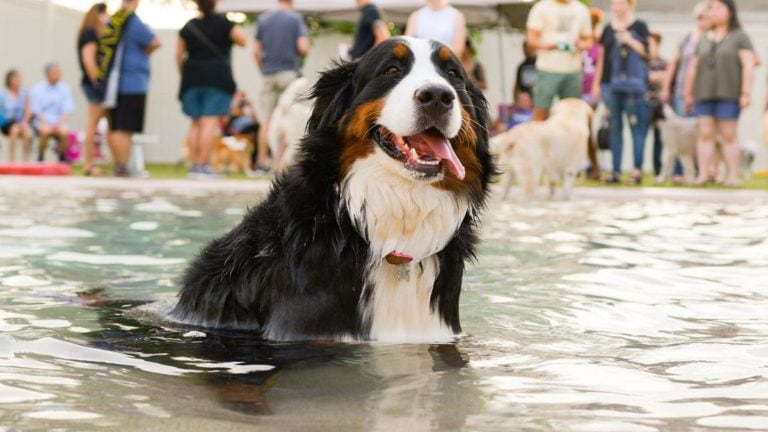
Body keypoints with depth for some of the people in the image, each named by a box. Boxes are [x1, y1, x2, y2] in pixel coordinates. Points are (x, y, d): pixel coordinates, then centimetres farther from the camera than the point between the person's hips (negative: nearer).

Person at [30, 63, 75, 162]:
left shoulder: (64, 89, 9)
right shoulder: (37, 89, 4)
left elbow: (67, 110, 3)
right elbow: (36, 110, -1)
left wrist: (59, 123, -14)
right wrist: (46, 124, -17)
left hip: (58, 123, 1)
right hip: (41, 122, -1)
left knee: (64, 131, -33)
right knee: (45, 131, -36)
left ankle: (62, 157, -9)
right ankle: (40, 157, -14)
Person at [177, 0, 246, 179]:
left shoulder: (188, 26, 8)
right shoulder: (223, 23, -4)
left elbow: (179, 55, 10)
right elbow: (242, 41, 4)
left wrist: (185, 74, 22)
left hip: (192, 78, 4)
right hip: (218, 78, -4)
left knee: (196, 123, 12)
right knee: (210, 122, -7)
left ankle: (193, 165, 9)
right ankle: (203, 166, -13)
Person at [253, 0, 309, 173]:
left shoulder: (263, 19, 7)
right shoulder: (296, 19, -3)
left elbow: (256, 51, 6)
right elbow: (303, 48, -11)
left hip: (268, 74, 3)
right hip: (288, 72, -3)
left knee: (266, 120, 4)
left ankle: (262, 162, 1)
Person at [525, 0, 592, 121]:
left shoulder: (582, 10, 15)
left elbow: (588, 41, 20)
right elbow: (531, 38, -4)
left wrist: (581, 45, -4)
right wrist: (547, 45, -24)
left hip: (573, 70, 4)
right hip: (548, 70, -4)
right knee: (541, 112, -6)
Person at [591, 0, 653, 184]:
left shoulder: (639, 27, 5)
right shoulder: (608, 30, 16)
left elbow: (649, 51, -2)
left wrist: (630, 41, -11)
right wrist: (596, 83, 13)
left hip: (632, 84, -4)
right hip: (610, 84, 4)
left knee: (637, 126, -8)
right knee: (614, 127, 4)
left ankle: (637, 170, -7)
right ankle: (616, 171, 7)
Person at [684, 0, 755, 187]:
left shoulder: (739, 37, 3)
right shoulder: (704, 40, 17)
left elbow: (748, 66, -5)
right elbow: (693, 69, 17)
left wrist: (745, 93, -14)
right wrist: (688, 94, 12)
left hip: (728, 94, -4)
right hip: (705, 94, 4)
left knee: (729, 135, -4)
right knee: (705, 134, -3)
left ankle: (732, 176, -2)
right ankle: (704, 174, -5)